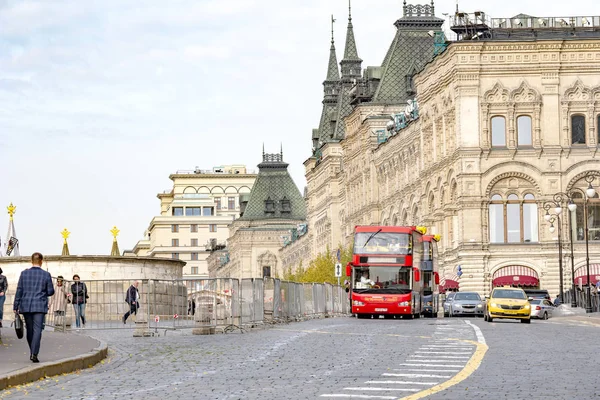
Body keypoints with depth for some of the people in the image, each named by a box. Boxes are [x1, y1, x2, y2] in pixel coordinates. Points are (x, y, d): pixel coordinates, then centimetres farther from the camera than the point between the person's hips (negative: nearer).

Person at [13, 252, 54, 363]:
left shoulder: (24, 274, 1)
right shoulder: (46, 275, -4)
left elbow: (19, 291, 1)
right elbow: (50, 291, 0)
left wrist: (15, 306, 5)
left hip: (26, 306, 2)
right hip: (40, 306, -2)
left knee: (29, 330, 14)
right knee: (37, 330, -5)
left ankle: (32, 352, 23)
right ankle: (34, 353, -17)